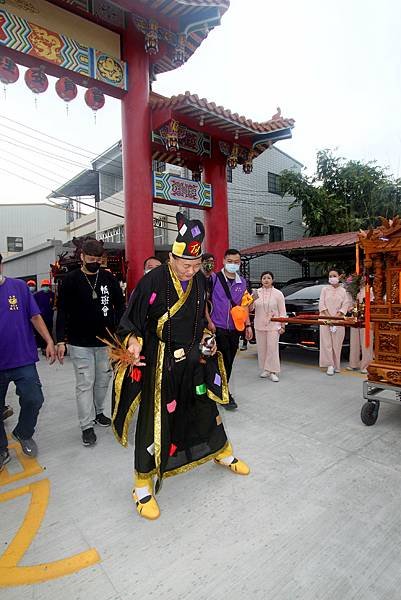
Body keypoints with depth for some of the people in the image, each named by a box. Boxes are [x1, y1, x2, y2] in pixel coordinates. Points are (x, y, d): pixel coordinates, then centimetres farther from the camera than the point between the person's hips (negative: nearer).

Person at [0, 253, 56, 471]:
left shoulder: (19, 286, -2)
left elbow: (35, 316, 1)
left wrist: (49, 341, -6)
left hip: (23, 360, 0)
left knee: (34, 400, 0)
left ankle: (23, 433, 32)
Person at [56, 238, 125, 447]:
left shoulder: (109, 278, 3)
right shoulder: (71, 279, -4)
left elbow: (120, 307, 7)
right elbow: (62, 312, -4)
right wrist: (61, 340, -9)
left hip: (106, 341, 3)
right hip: (80, 344, -3)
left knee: (103, 380, 14)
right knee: (85, 384, 2)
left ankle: (98, 412, 35)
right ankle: (87, 426, 13)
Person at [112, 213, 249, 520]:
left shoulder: (200, 280, 1)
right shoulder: (153, 281, -18)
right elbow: (130, 322, -12)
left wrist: (206, 337, 4)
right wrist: (133, 342, -29)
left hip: (193, 360, 6)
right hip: (159, 362, -5)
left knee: (206, 408, 21)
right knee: (154, 420, 1)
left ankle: (223, 454, 47)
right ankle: (143, 486, 23)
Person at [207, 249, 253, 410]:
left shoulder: (242, 282, 10)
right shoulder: (214, 278, -5)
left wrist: (248, 325, 10)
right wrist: (209, 321, -13)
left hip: (235, 328, 5)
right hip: (217, 327, -5)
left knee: (228, 362, 13)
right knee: (222, 361, -1)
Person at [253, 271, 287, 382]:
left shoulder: (278, 294, -1)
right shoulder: (256, 292, 4)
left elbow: (282, 311, 0)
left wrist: (282, 326, -5)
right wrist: (252, 300, -18)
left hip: (273, 326, -3)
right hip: (259, 326, 3)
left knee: (272, 348, -7)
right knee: (261, 348, 7)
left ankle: (273, 372, 2)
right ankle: (264, 370, 19)